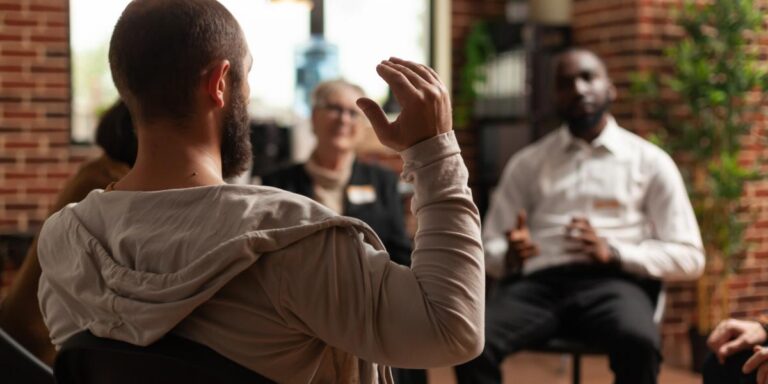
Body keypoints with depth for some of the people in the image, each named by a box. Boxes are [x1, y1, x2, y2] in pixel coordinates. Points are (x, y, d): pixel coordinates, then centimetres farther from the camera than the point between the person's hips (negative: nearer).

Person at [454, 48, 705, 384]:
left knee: (638, 341, -37)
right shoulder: (527, 163, 18)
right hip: (537, 282, 2)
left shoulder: (650, 161, 13)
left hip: (612, 282, -1)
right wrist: (510, 255, -9)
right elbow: (488, 248, 17)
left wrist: (613, 253, -9)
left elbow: (689, 258, 8)